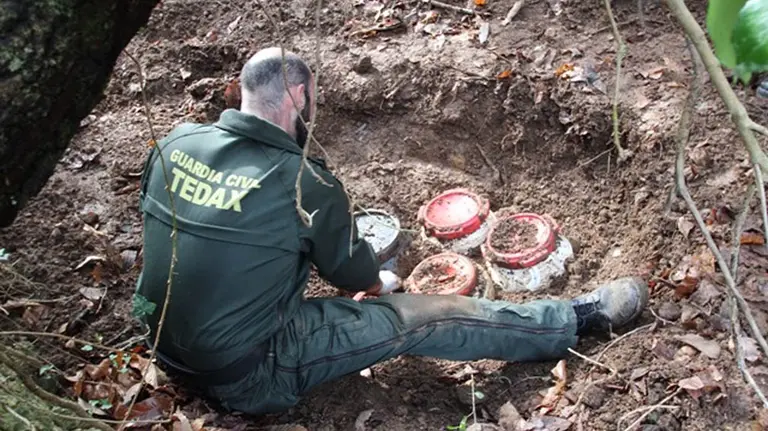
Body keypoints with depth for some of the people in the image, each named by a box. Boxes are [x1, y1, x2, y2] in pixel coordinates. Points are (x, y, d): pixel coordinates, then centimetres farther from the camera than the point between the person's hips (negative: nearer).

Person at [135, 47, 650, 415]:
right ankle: (580, 318, 11)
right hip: (249, 376, -7)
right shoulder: (301, 181, -21)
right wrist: (381, 283, 21)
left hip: (170, 349, 7)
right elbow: (351, 272, -4)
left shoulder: (175, 142, -5)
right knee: (422, 318, -2)